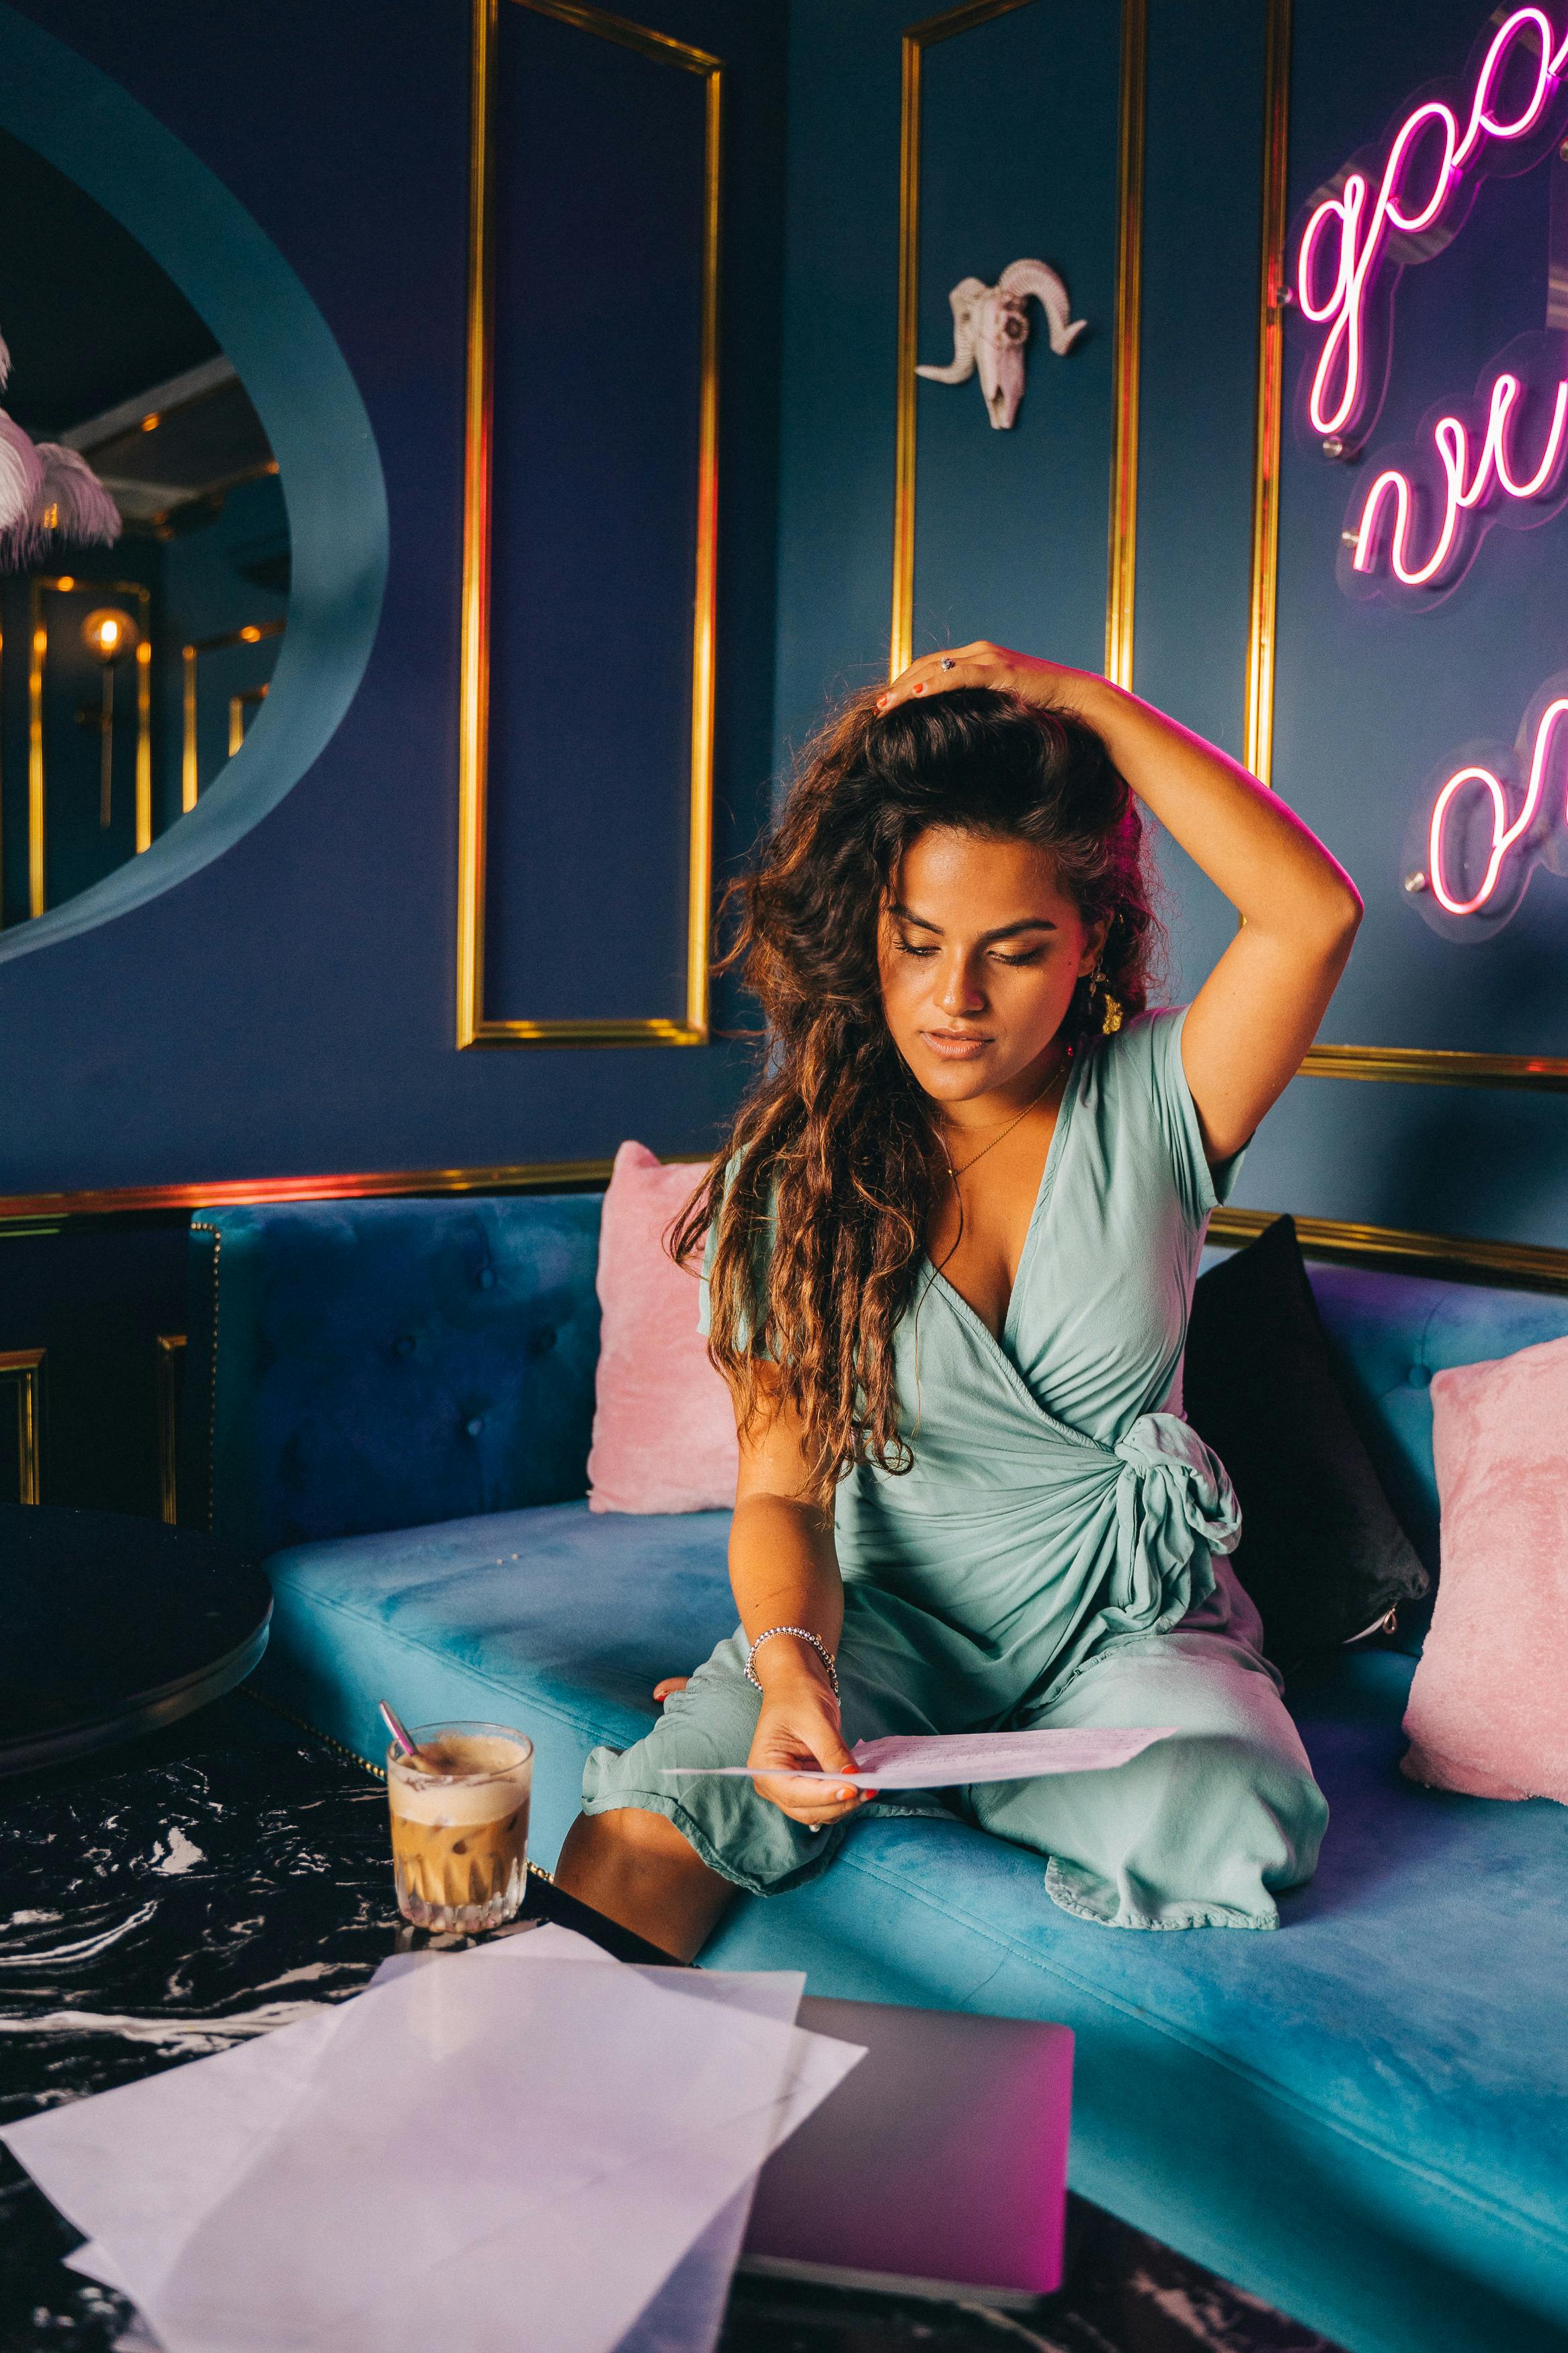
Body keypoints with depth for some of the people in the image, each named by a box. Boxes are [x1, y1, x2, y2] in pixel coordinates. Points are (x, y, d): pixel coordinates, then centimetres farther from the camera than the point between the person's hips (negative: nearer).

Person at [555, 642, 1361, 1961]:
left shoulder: (1149, 1108, -5)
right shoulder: (791, 1174, -5)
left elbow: (1312, 912, -24)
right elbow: (783, 1488, -8)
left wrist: (1082, 702, -18)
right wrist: (790, 1666, -29)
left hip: (1132, 1620, 1)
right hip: (887, 1611, -1)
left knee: (1221, 1826, -32)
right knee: (642, 1827, -29)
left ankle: (901, 1765, -4)